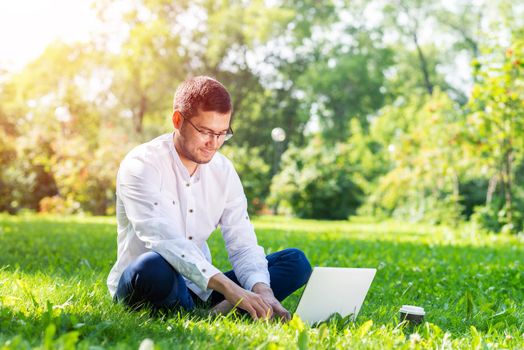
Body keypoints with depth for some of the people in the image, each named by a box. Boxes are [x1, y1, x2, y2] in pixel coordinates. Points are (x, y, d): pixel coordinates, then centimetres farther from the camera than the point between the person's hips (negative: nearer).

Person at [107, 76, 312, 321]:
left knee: (296, 262, -9)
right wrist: (229, 288, -40)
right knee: (154, 267, -42)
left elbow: (243, 244, -2)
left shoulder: (223, 170, 3)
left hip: (198, 289, 6)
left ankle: (218, 312, -29)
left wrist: (262, 290, -24)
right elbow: (163, 240, -30)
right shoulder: (141, 165, -15)